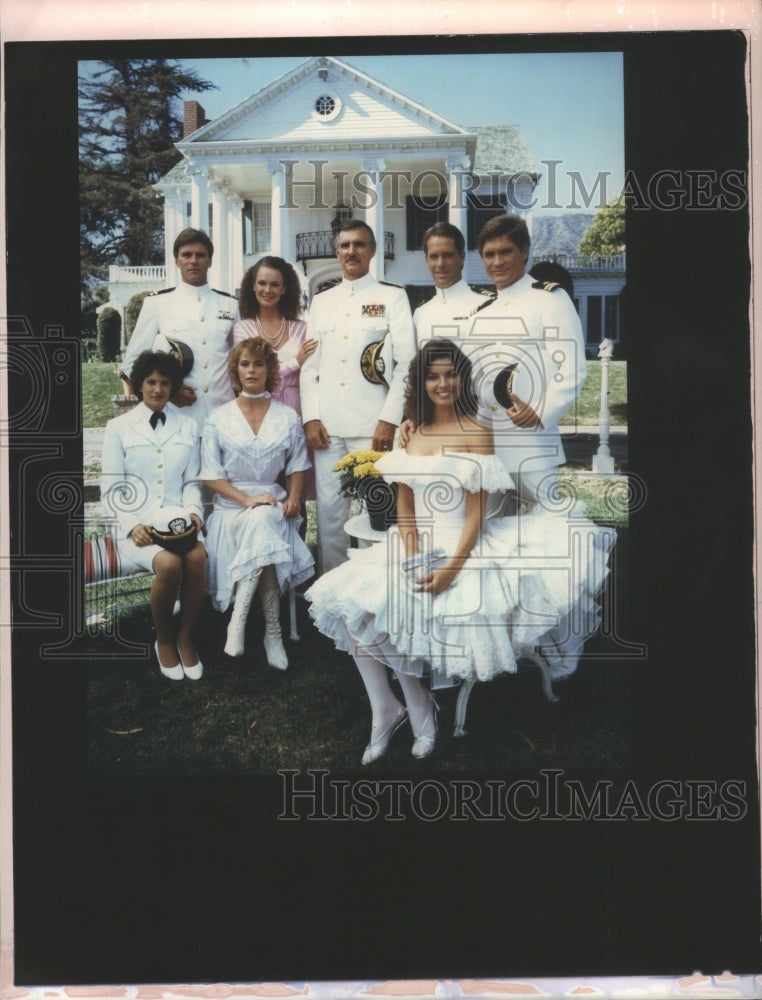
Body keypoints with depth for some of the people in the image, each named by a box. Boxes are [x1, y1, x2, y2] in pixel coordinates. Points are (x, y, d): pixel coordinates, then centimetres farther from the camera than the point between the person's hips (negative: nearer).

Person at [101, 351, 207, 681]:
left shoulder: (187, 426, 15)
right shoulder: (118, 427, 7)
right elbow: (111, 489, 3)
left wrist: (192, 511, -7)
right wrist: (132, 525, -13)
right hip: (137, 524, -2)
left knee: (197, 557, -32)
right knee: (169, 564, -33)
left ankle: (186, 638, -11)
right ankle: (164, 640, -6)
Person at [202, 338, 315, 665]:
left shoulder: (287, 417, 13)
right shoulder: (219, 419, 7)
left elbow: (297, 466, 15)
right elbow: (211, 475, 1)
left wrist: (293, 497, -5)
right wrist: (248, 500, -13)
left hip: (274, 506, 1)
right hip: (232, 508, -1)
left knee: (262, 522, -35)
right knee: (260, 522, -35)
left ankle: (238, 622, -33)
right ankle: (272, 630, -33)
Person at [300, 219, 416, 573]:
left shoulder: (392, 297, 6)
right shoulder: (321, 302, 17)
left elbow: (406, 364, -1)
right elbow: (310, 365, 14)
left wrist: (389, 419, -10)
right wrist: (311, 418, 2)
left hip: (372, 424, -3)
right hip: (328, 426, 3)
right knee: (329, 510, 3)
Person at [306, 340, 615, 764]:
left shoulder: (477, 433, -5)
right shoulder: (412, 433, 12)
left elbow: (476, 513, -9)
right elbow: (404, 504, 10)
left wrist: (452, 568, -20)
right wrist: (412, 556, -8)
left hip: (463, 547, -5)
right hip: (417, 545, 6)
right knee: (351, 605, -14)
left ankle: (418, 706, 0)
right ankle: (385, 709, -1)